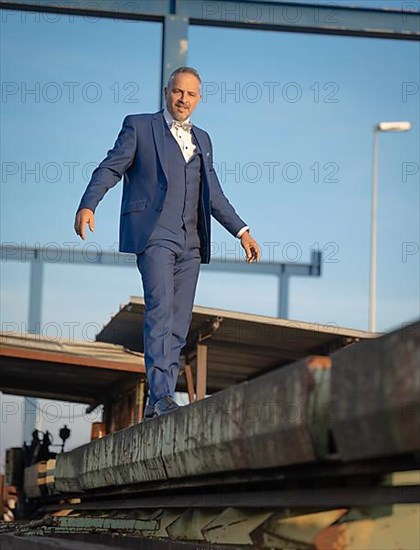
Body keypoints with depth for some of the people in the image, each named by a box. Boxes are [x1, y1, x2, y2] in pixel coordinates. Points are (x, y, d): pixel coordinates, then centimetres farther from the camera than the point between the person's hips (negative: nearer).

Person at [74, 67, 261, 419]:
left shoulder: (202, 139, 23)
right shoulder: (139, 126, 7)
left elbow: (214, 195, 25)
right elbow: (110, 168, -2)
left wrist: (242, 231, 17)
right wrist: (87, 205, -18)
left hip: (190, 243, 6)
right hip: (154, 234, -6)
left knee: (179, 324, 1)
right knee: (160, 311, -19)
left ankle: (158, 403, 4)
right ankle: (161, 396, -25)